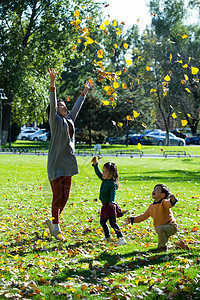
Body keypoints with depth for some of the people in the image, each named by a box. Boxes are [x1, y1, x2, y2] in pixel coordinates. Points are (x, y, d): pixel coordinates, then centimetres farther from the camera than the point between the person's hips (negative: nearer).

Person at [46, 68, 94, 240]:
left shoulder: (69, 120, 15)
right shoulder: (55, 120, -4)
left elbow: (77, 107, 28)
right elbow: (52, 104, -17)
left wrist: (85, 92, 36)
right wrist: (52, 84, -27)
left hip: (68, 163, 7)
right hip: (56, 164, -7)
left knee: (65, 196, 8)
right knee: (58, 196, -5)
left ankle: (52, 221, 23)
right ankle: (55, 226, 4)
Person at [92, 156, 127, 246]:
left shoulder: (112, 183, -16)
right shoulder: (104, 180, 9)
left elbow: (113, 193, -27)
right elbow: (98, 173, 22)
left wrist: (112, 202, -41)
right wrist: (95, 164, 14)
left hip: (110, 205, -10)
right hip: (104, 205, 10)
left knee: (113, 222, -16)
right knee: (102, 222, 21)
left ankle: (121, 238, -18)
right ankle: (107, 237, 37)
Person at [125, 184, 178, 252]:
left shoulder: (164, 202, -16)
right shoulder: (151, 206, 6)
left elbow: (169, 203, -40)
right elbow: (144, 216, 18)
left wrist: (172, 200, -63)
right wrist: (132, 220, 14)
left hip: (172, 226, -8)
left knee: (159, 228, -36)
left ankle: (163, 246, -21)